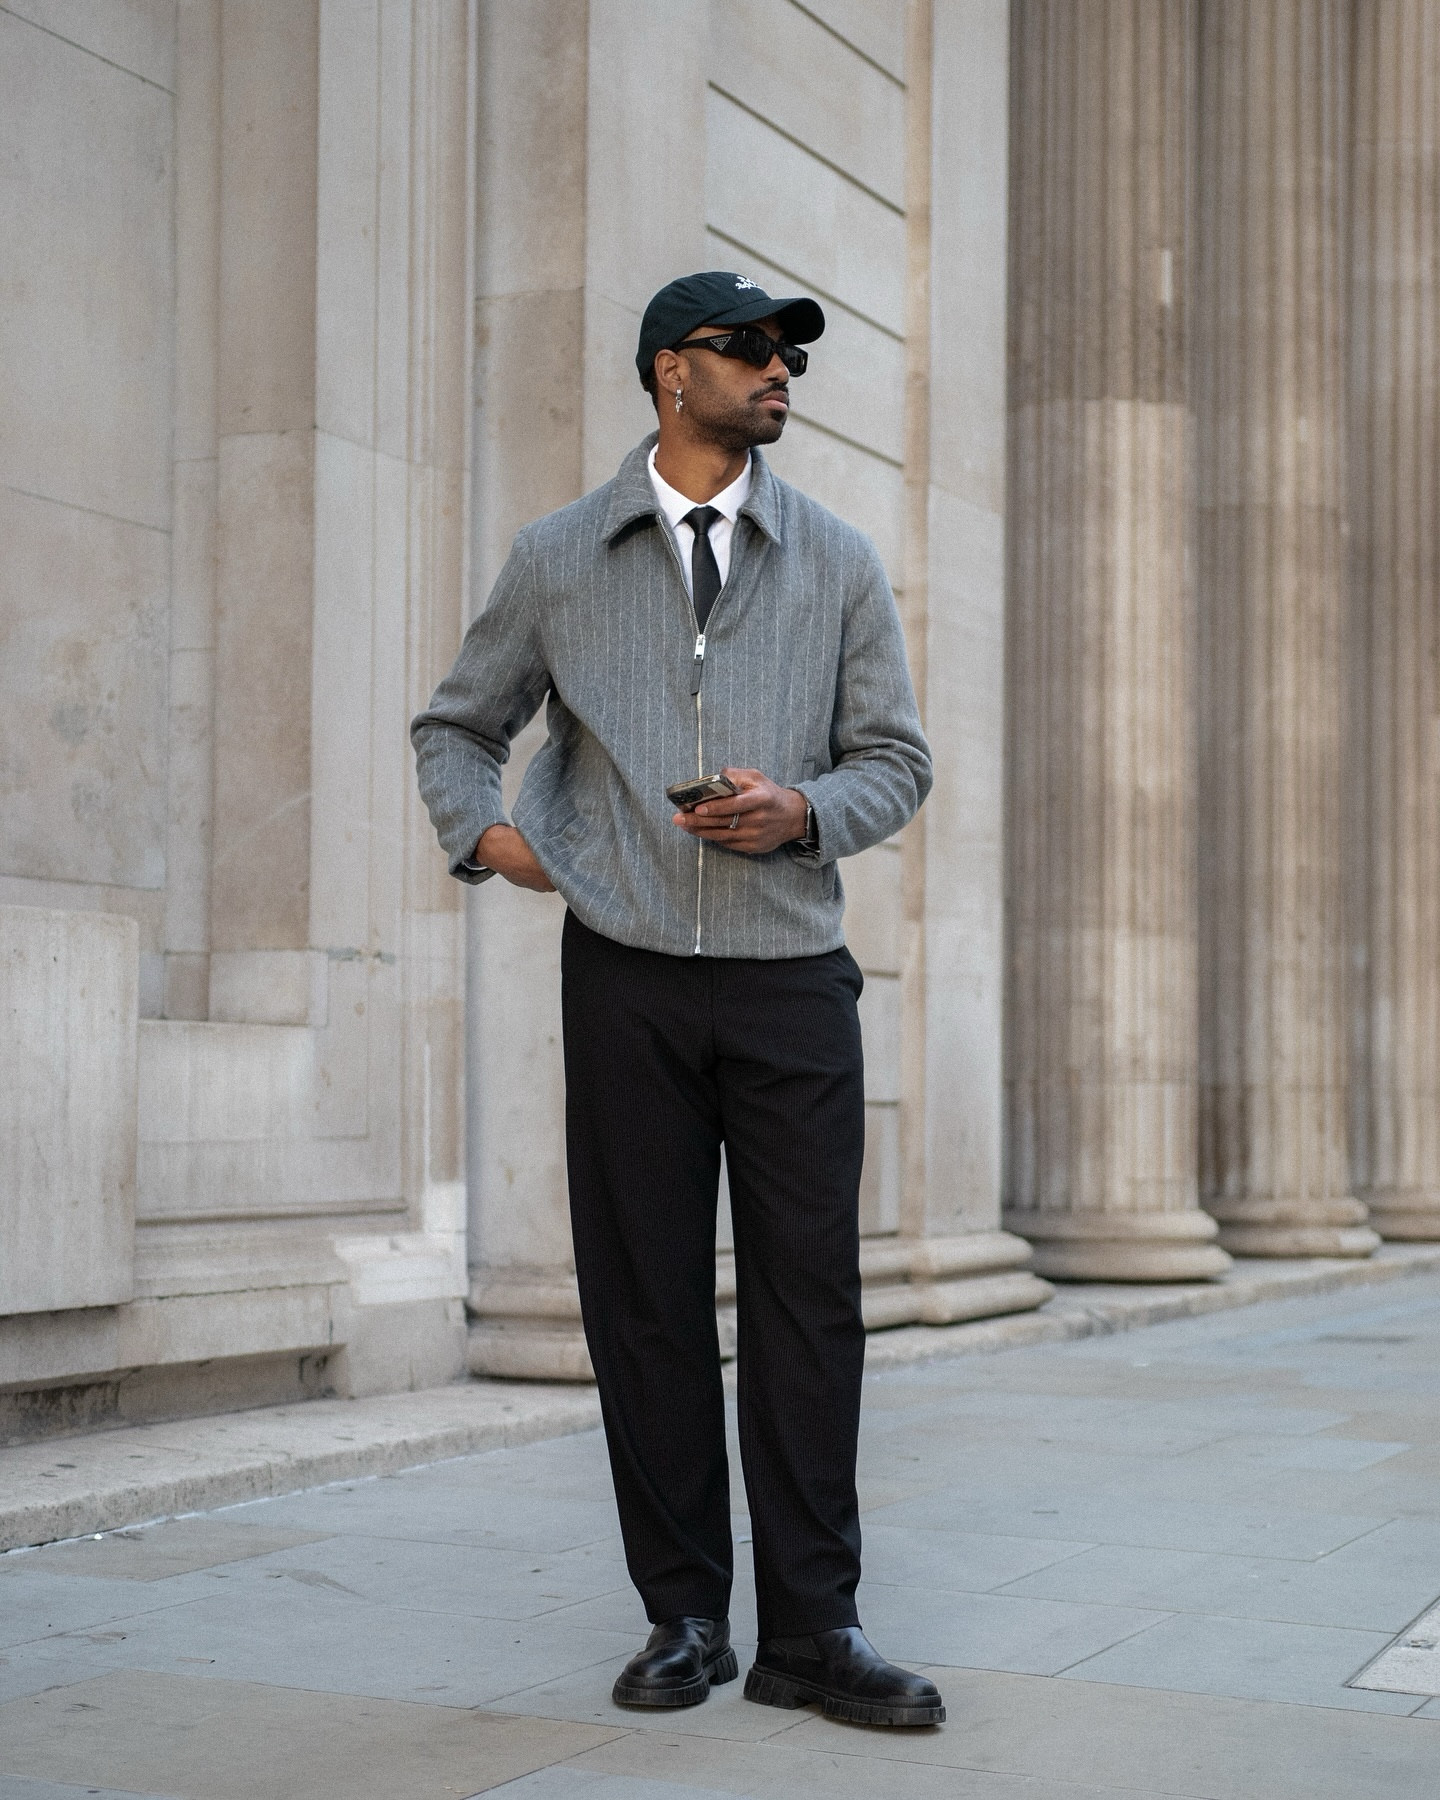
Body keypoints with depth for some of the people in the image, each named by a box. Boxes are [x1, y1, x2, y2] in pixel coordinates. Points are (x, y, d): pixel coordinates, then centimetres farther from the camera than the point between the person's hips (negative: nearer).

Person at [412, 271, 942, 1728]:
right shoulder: (557, 562, 9)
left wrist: (803, 812, -10)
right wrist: (483, 833, 1)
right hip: (626, 975, 0)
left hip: (792, 971, 0)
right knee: (643, 1301, 2)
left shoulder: (836, 562, 10)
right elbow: (455, 724, 20)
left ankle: (811, 1629, 5)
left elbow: (898, 758, 10)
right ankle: (684, 1617, 13)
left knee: (808, 1299, -2)